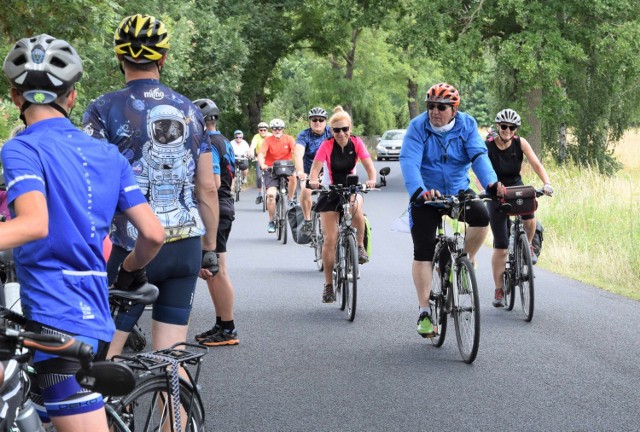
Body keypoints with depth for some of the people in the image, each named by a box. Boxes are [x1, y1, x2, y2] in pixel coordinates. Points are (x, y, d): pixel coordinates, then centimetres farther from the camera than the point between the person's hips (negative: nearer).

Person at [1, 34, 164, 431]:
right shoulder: (107, 154, 11)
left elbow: (34, 223, -27)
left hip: (55, 321, -7)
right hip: (96, 317, 8)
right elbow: (153, 234, 8)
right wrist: (131, 270, 29)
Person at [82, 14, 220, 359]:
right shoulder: (189, 111, 9)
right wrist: (210, 249, 18)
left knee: (104, 353, 3)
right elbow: (208, 189, 10)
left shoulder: (105, 109, -5)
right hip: (186, 247, 4)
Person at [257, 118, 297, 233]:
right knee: (271, 194, -17)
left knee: (293, 176, -35)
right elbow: (261, 154, -18)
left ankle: (291, 200, -12)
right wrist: (262, 165, -38)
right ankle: (271, 222, -2)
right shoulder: (268, 140, -6)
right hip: (271, 169, 0)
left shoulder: (288, 139, -4)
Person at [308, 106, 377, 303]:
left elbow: (369, 165, -16)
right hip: (330, 192, 0)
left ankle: (360, 246, -15)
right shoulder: (327, 145, -15)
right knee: (330, 240, -6)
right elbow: (315, 168, -24)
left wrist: (372, 180, -37)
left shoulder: (356, 143, -10)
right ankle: (328, 285, 5)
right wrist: (313, 181, -46)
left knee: (356, 207, -38)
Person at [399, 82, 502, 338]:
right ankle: (425, 311, 1)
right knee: (423, 251, -8)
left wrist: (491, 183, -38)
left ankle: (466, 261, -1)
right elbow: (409, 161, -25)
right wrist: (419, 191, -43)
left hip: (458, 192, 1)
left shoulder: (467, 125, -8)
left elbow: (479, 156, -19)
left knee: (481, 216, -28)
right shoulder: (418, 127, -14)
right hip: (426, 197, -1)